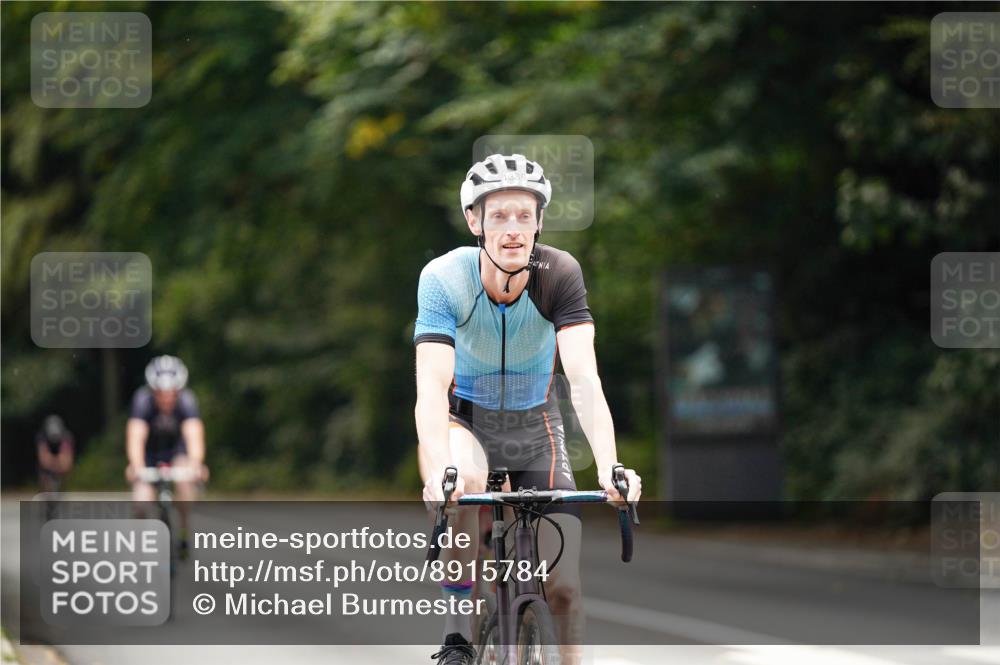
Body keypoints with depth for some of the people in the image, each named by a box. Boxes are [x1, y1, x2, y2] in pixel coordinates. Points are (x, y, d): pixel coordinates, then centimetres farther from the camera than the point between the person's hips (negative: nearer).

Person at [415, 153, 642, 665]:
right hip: (466, 419, -1)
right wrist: (439, 470, -52)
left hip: (535, 428, 2)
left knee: (563, 587, -7)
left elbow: (584, 380, -32)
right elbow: (432, 386, -35)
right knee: (462, 483, -37)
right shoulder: (444, 278, -25)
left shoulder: (559, 274, -23)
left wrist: (609, 467, -47)